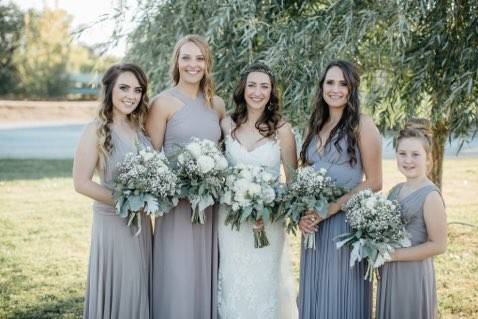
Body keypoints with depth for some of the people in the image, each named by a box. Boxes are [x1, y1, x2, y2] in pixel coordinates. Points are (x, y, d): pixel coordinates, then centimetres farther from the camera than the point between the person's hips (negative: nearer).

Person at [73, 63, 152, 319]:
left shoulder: (138, 128, 5)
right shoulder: (97, 130, -12)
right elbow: (81, 183, -14)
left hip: (142, 221, 6)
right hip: (112, 221, -6)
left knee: (140, 288, 15)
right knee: (118, 290, 4)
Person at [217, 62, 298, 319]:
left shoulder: (282, 129, -7)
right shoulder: (227, 125, 0)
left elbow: (294, 179, -2)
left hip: (268, 221, -2)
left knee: (263, 284, 7)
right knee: (233, 284, 9)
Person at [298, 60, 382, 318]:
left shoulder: (362, 125, -6)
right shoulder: (315, 127, 11)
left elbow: (373, 183, -9)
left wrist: (330, 209, -16)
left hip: (346, 220, -5)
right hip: (313, 224, 5)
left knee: (340, 295, 3)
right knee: (314, 294, 12)